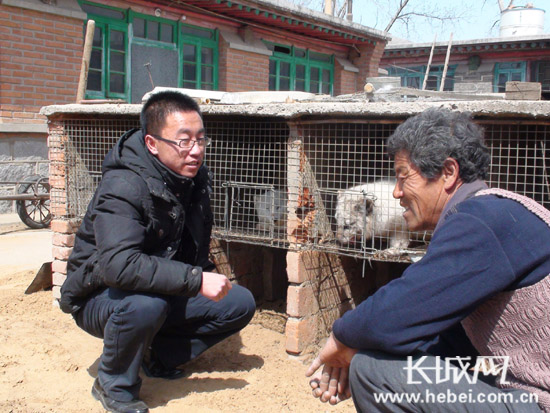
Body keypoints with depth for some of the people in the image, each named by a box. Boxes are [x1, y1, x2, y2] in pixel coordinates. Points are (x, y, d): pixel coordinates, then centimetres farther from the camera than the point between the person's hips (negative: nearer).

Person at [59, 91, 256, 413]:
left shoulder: (196, 177, -3)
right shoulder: (123, 187, -28)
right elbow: (118, 264, -42)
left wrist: (205, 274, -1)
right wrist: (196, 279, -41)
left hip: (166, 292, 7)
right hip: (100, 296, -7)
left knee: (241, 303, -5)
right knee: (146, 304, -39)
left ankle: (159, 356, 7)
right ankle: (114, 385, -11)